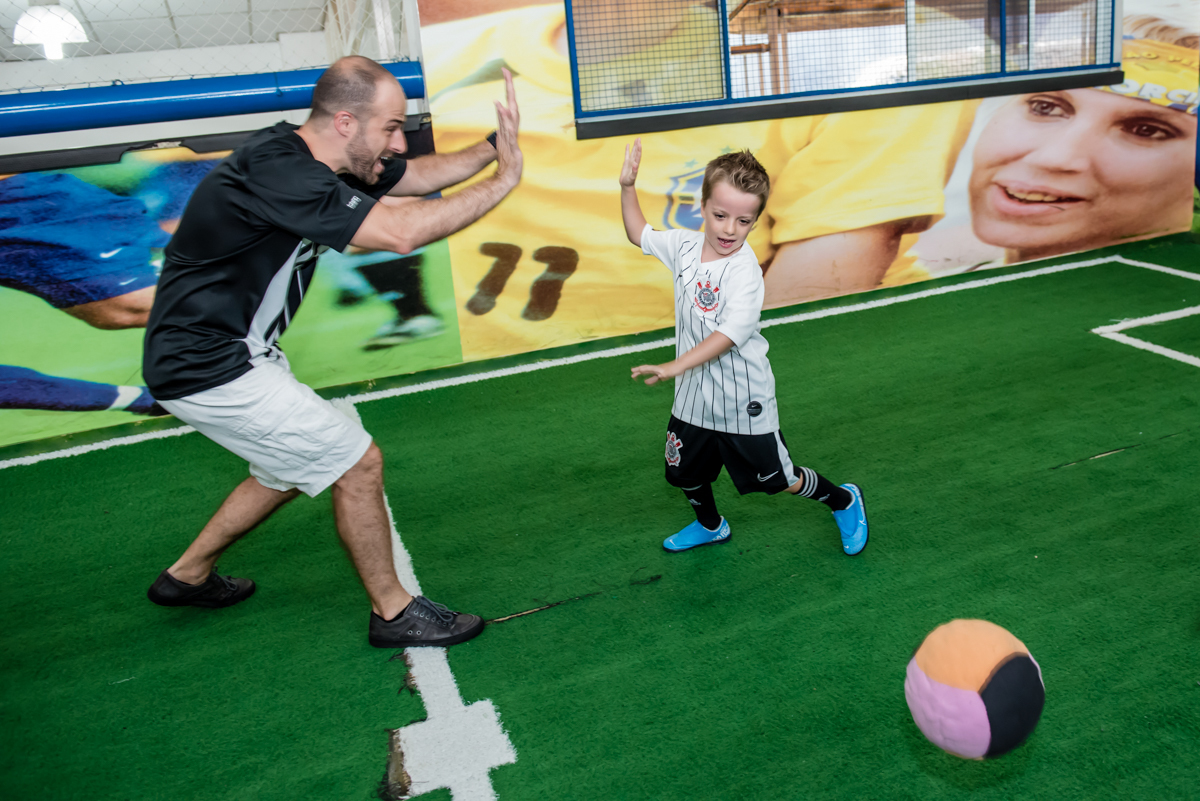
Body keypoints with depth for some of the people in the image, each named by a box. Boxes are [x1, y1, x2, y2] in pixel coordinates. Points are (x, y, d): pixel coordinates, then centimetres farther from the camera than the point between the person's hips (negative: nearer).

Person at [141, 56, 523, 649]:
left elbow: (418, 175, 11)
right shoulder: (277, 171, -27)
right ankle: (393, 612, 12)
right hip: (210, 369, -10)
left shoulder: (317, 157, 2)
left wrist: (492, 147, -5)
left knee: (294, 465, 25)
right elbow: (401, 232, -35)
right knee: (357, 462, -6)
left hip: (241, 352, 10)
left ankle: (187, 576, 40)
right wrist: (502, 182, -25)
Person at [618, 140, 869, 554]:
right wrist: (627, 188, 3)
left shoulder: (745, 269, -23)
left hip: (742, 400, -6)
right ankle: (710, 526, 51)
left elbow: (730, 333, -33)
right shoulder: (684, 246, -3)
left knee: (780, 480, 7)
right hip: (693, 396, 6)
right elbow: (638, 234, 16)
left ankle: (844, 500, 37)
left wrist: (676, 365, -42)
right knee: (685, 472, 20)